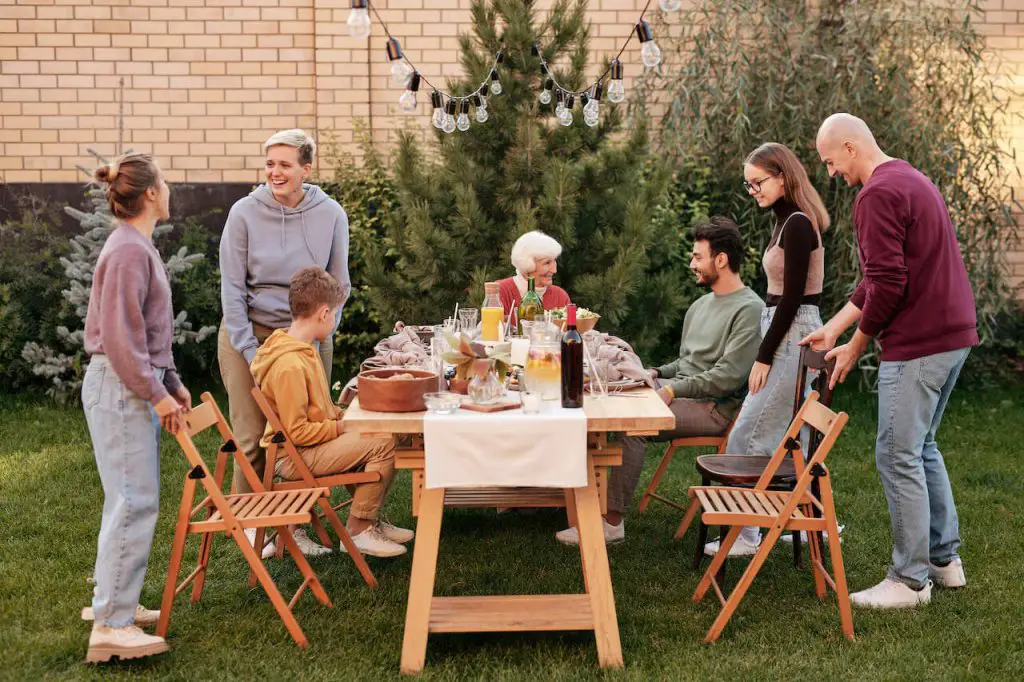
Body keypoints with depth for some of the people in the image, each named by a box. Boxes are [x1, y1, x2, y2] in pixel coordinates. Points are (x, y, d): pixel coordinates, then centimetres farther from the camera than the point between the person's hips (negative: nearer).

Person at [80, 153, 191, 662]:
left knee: (129, 500, 14)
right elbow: (119, 336, -21)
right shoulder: (129, 251, -17)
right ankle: (111, 626, -6)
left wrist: (172, 383, 20)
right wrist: (156, 393, -17)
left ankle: (111, 602, 24)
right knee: (134, 502, -10)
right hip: (120, 387, -10)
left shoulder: (137, 247, 15)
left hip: (135, 386, 10)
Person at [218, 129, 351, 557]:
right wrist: (249, 349, -11)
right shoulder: (245, 213, -7)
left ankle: (298, 524, 16)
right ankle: (250, 525, 16)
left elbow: (339, 286, 5)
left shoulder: (331, 215, -2)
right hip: (250, 333, -1)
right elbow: (232, 286, -6)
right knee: (252, 439, 1)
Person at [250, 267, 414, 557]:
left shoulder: (302, 349, 9)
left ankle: (368, 519, 19)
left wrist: (342, 415, 6)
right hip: (295, 457, -11)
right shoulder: (289, 365, -25)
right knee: (383, 445, -18)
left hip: (308, 447, 11)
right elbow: (297, 431, -24)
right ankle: (359, 530, -6)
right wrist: (341, 427, -15)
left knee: (375, 436, 15)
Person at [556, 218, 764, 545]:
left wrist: (673, 390, -18)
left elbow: (728, 377, -18)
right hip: (680, 392, 9)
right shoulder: (701, 305, 20)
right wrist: (657, 374, 7)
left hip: (713, 407, -9)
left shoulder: (749, 309, -10)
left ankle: (612, 523, -24)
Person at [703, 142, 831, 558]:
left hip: (792, 336, -10)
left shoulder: (797, 225, -16)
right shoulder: (789, 222, 14)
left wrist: (764, 357, -16)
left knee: (749, 438, -6)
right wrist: (766, 351, 16)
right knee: (786, 437, 14)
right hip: (787, 334, 10)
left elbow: (791, 298, -19)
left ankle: (744, 535, 0)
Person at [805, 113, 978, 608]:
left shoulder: (878, 195, -15)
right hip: (955, 334, 10)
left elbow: (888, 285, -21)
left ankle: (910, 580, 5)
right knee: (922, 447, 20)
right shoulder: (913, 181, 18)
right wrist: (834, 326, 19)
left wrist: (856, 347, -7)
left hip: (917, 344, -10)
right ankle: (945, 559, 28)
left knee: (899, 457, -2)